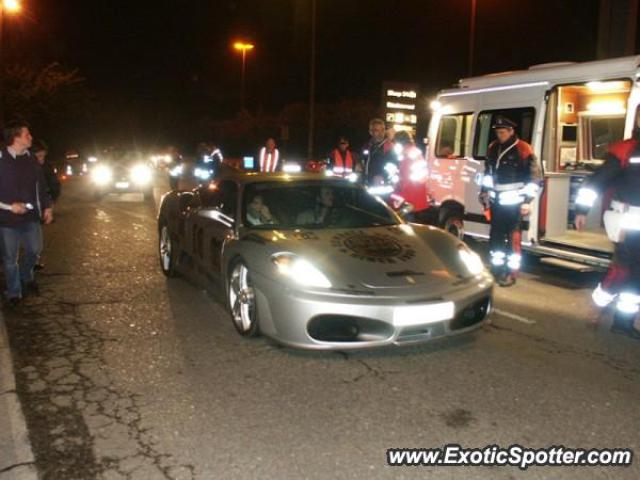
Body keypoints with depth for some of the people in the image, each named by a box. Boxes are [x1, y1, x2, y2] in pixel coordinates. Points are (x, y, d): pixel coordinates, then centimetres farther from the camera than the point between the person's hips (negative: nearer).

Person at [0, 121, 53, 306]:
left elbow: (41, 185, 13)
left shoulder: (31, 159, 4)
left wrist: (47, 206, 7)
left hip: (31, 216, 5)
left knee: (34, 250, 15)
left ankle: (26, 277, 43)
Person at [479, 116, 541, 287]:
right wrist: (485, 192, 18)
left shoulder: (523, 149, -11)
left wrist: (527, 200, -13)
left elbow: (535, 177, -10)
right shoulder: (493, 148, 7)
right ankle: (496, 267, 25)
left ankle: (511, 272, 4)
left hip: (514, 202, -6)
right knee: (496, 234, 12)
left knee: (513, 236, -2)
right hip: (497, 201, 6)